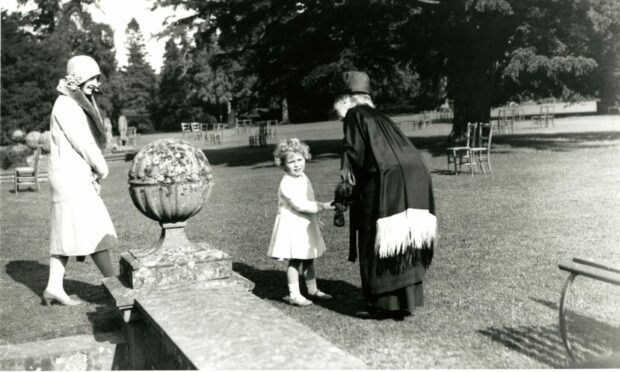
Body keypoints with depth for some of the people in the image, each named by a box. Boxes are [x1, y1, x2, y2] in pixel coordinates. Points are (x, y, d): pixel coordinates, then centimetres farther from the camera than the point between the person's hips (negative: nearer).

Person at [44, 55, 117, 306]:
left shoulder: (78, 103, 18)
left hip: (80, 176, 9)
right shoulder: (66, 104, -11)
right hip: (71, 175, -9)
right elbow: (82, 142, -15)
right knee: (94, 230, -8)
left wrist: (94, 175, 3)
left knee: (66, 232, 8)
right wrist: (102, 169, -4)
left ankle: (54, 288, 12)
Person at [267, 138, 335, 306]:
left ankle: (313, 290, 27)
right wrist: (323, 206, -27)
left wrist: (315, 218, 21)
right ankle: (294, 295, 5)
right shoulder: (287, 184, -21)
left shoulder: (303, 177, 7)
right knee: (295, 260, -3)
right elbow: (300, 205, -27)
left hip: (306, 224, 9)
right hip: (292, 225, -8)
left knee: (309, 259, 15)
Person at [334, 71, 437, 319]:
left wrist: (346, 170, 10)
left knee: (378, 245, 4)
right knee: (404, 243, 15)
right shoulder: (378, 116, 26)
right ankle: (406, 301, 21)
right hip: (415, 180, 8)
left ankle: (383, 305, 10)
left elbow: (355, 151, -11)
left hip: (386, 182, -8)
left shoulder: (354, 115, 4)